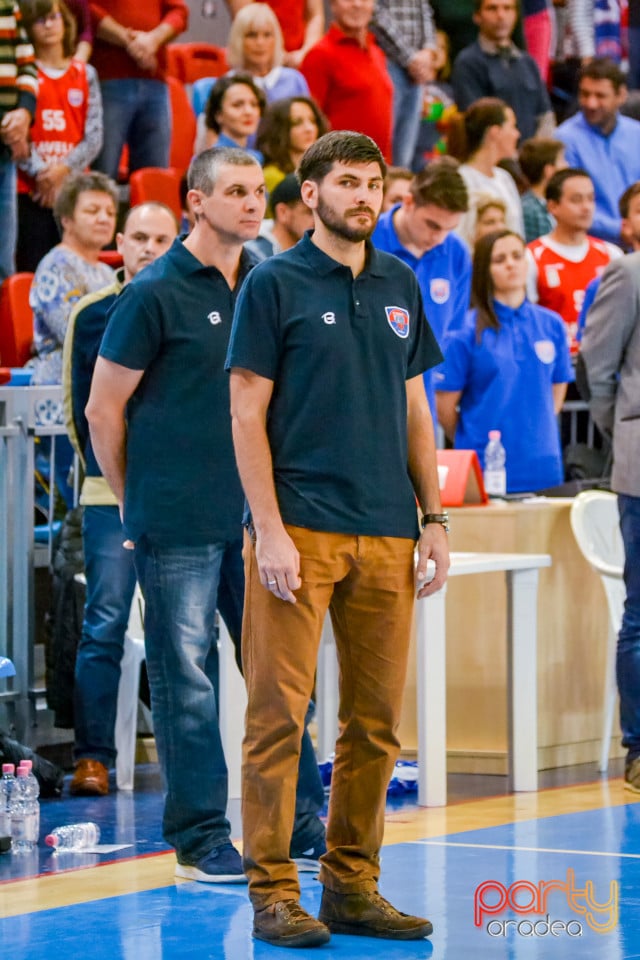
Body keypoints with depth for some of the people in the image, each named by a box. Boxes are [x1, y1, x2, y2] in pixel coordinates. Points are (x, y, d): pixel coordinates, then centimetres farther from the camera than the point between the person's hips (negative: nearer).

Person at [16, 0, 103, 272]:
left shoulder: (85, 74, 11)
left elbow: (94, 137, 5)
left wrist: (65, 168, -10)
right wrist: (40, 172, -15)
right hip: (31, 189, -2)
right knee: (34, 269, -6)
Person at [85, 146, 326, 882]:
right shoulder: (156, 293, -6)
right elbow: (104, 409, -3)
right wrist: (138, 503, 2)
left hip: (255, 516, 6)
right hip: (178, 524, -6)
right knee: (187, 680, -2)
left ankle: (299, 824, 17)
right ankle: (201, 839, 4)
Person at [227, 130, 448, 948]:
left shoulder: (400, 285, 13)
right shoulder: (274, 284, -2)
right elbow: (247, 415, -5)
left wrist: (432, 518, 10)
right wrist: (270, 531, -13)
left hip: (386, 536, 5)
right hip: (300, 531, -5)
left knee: (374, 722, 7)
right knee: (278, 714, -5)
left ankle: (353, 887, 15)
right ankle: (273, 894, -1)